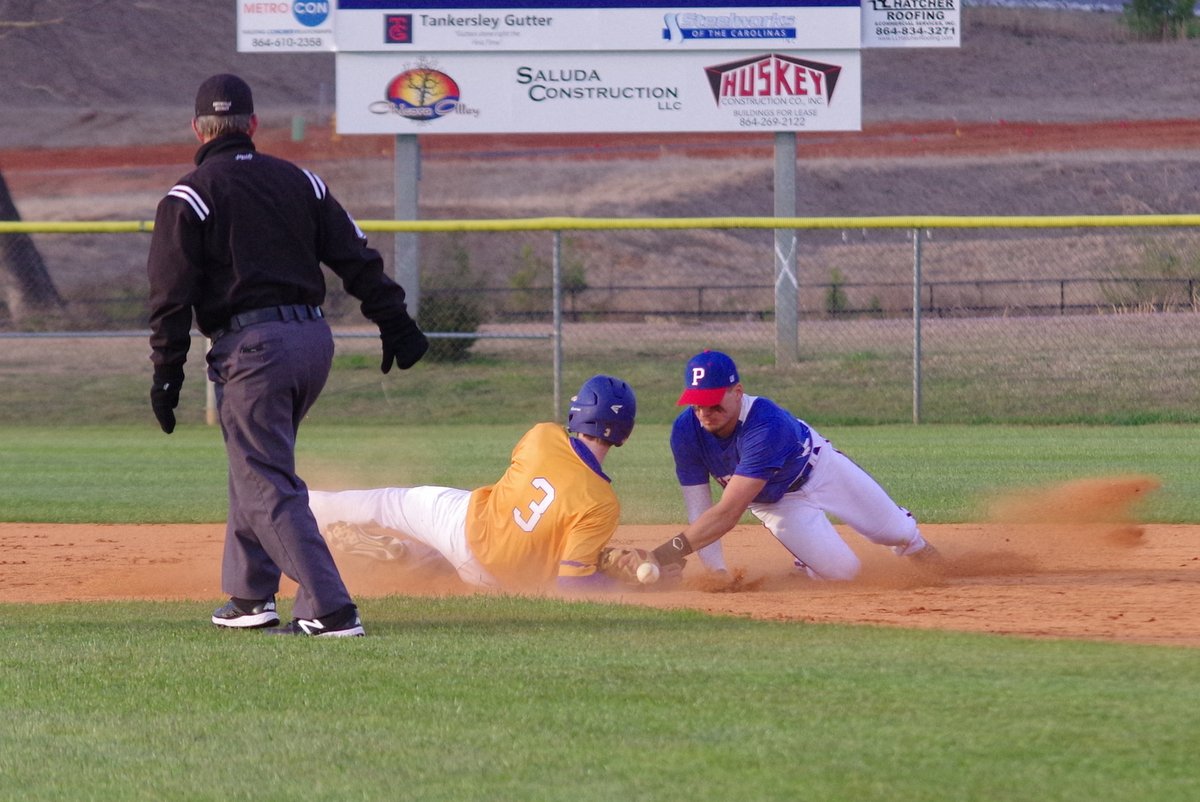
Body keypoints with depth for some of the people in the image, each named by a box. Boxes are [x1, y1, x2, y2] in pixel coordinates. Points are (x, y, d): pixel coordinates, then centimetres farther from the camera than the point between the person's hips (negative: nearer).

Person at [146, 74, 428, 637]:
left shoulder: (189, 196, -2)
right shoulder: (297, 180, 13)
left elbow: (172, 294, -7)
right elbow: (355, 257, 10)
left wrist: (167, 374, -5)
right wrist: (394, 321, 12)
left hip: (251, 347, -6)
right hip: (314, 338, 6)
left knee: (268, 485, -7)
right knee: (258, 467, 23)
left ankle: (330, 609, -18)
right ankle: (251, 594, 26)